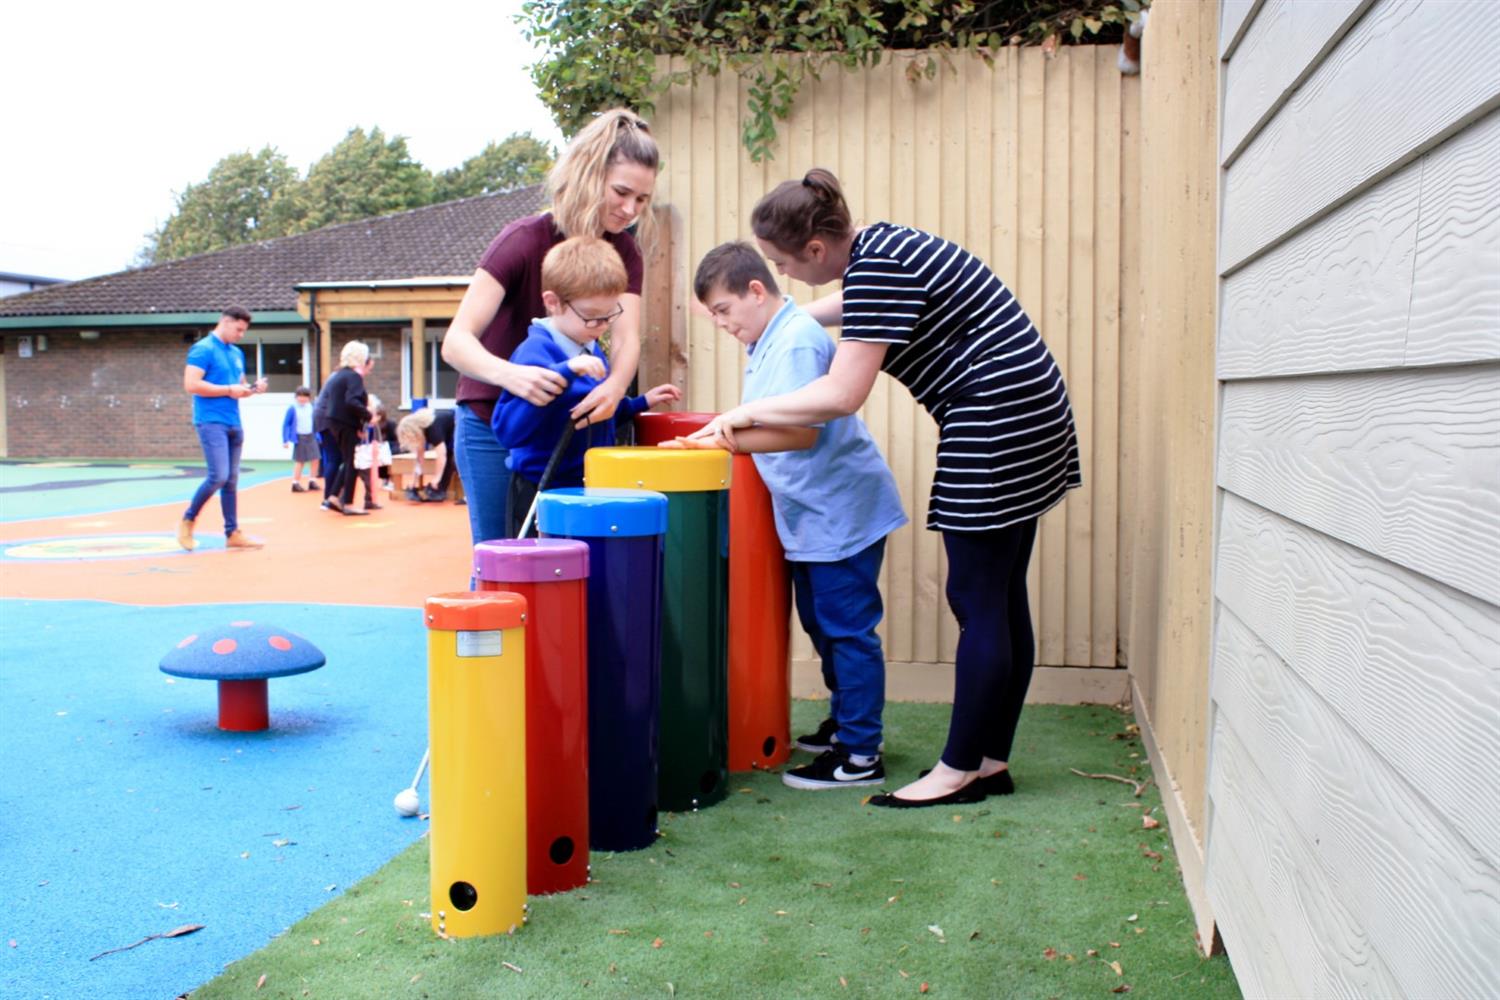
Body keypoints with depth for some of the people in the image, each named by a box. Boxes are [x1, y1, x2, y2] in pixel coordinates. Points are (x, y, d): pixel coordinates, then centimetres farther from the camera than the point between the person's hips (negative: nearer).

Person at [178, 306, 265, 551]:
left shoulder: (237, 354, 16)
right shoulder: (203, 349, -8)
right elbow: (191, 385, -16)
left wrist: (253, 388, 4)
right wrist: (229, 390, -15)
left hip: (234, 424, 8)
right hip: (211, 421, -8)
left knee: (231, 480, 8)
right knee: (219, 476, -14)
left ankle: (232, 533, 11)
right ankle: (188, 520, 6)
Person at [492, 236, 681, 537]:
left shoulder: (592, 350, 10)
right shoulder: (536, 351, -17)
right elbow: (507, 429, -30)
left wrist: (642, 402, 14)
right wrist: (565, 372, -35)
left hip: (592, 490, 8)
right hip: (542, 499, -8)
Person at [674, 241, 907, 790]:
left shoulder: (798, 341, -19)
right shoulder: (768, 343, 12)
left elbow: (801, 431, -28)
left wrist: (724, 436, -27)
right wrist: (725, 432, 5)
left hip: (841, 511, -10)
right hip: (812, 515, 10)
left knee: (846, 628, -4)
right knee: (821, 623, 19)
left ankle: (860, 755, 3)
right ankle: (844, 722, 35)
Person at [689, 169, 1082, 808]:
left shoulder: (877, 269, -18)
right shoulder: (877, 246, 11)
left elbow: (842, 395, -23)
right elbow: (850, 305, 36)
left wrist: (746, 413, -14)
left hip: (997, 420, -10)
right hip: (1027, 412, 10)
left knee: (979, 606, -4)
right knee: (1002, 603, 11)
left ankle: (961, 769, 5)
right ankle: (992, 761, 19)